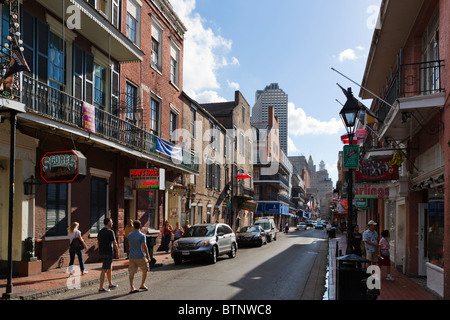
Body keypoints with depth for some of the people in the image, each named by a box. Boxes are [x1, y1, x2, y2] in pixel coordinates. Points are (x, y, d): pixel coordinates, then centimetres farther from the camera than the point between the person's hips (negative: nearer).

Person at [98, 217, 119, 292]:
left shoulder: (100, 232, 10)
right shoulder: (110, 232, -14)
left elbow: (99, 243, 14)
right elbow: (115, 243, -12)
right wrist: (117, 252, 1)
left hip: (102, 253, 8)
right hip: (108, 253, -8)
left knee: (110, 268, 20)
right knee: (104, 270, -6)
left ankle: (110, 285, 31)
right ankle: (101, 288, -4)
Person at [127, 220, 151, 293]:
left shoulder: (130, 235, 3)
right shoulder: (142, 235, -13)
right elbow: (144, 246, -16)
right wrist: (148, 256, -9)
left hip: (132, 256, 4)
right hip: (140, 256, -4)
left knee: (132, 272, 3)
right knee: (145, 270, 16)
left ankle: (132, 288, -2)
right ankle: (142, 285, 20)